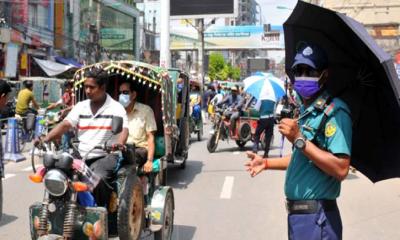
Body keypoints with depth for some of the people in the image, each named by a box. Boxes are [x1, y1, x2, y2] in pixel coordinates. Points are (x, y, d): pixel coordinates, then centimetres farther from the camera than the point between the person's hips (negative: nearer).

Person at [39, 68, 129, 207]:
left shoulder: (115, 108, 0)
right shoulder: (81, 107, 14)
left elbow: (124, 130, -13)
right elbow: (65, 124, 5)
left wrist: (119, 143, -36)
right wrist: (45, 139, -11)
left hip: (105, 156, -5)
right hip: (81, 156, 5)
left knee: (98, 178, -33)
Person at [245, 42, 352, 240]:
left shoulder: (334, 111, -17)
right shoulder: (305, 111, 13)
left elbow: (340, 169, -27)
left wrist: (299, 139, -26)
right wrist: (267, 163, 21)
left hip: (316, 217, -9)